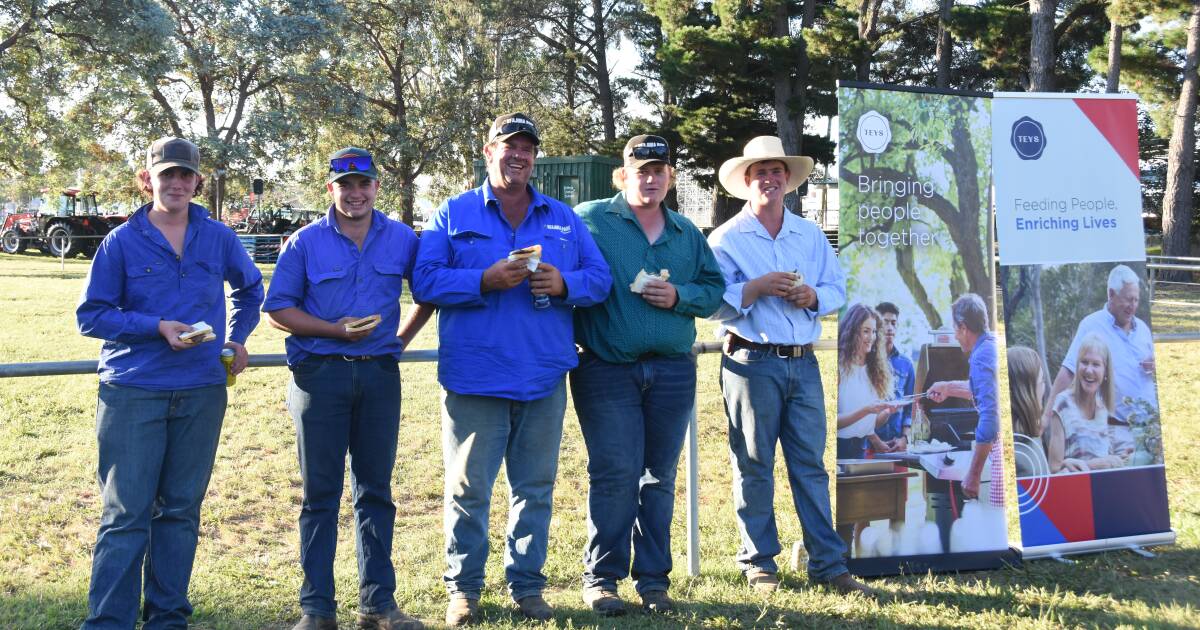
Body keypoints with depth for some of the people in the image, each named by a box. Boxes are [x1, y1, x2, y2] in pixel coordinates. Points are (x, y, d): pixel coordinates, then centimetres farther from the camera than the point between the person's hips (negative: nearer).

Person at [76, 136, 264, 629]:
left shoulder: (218, 238, 7)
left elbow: (250, 288, 25)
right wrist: (158, 326, -14)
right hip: (132, 392, -3)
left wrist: (236, 338, 14)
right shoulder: (122, 241, -1)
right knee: (126, 514, -3)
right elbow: (90, 315, -2)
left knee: (181, 509, 10)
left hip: (202, 392, 3)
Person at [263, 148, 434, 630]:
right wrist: (335, 329, -12)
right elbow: (277, 310, -2)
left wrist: (400, 340, 8)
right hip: (320, 374, -2)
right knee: (320, 493, 2)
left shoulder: (403, 240, 6)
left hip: (379, 374, 2)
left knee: (375, 490, 8)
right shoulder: (305, 242, 0)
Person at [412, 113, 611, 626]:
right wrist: (485, 281, -17)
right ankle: (463, 589, 18)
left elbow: (599, 277, 10)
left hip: (544, 380, 3)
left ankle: (527, 585, 23)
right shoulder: (453, 214, 4)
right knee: (468, 488, 3)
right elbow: (425, 280, -5)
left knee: (535, 488, 9)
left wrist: (564, 284, -11)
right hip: (474, 378, -2)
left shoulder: (563, 218, 13)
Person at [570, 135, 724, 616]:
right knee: (614, 474, -6)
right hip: (607, 371, -4)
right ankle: (600, 578, 7)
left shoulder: (687, 233, 14)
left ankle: (653, 578, 20)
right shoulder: (589, 220, 0)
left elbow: (713, 288, 12)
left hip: (672, 372, 4)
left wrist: (680, 297, -8)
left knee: (660, 477, 9)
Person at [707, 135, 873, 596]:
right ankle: (758, 563, 13)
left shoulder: (811, 235, 16)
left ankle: (828, 564, 11)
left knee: (811, 463, 5)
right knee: (754, 466, 2)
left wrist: (814, 296, -7)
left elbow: (837, 289, 13)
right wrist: (757, 287, -17)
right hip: (751, 363, -4)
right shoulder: (725, 238, 1)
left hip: (803, 363, 4)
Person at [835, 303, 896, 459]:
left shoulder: (875, 370, 10)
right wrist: (865, 411, -21)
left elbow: (873, 424, 12)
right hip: (840, 447, -5)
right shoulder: (839, 367, -10)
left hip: (864, 448, 6)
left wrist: (887, 412, -7)